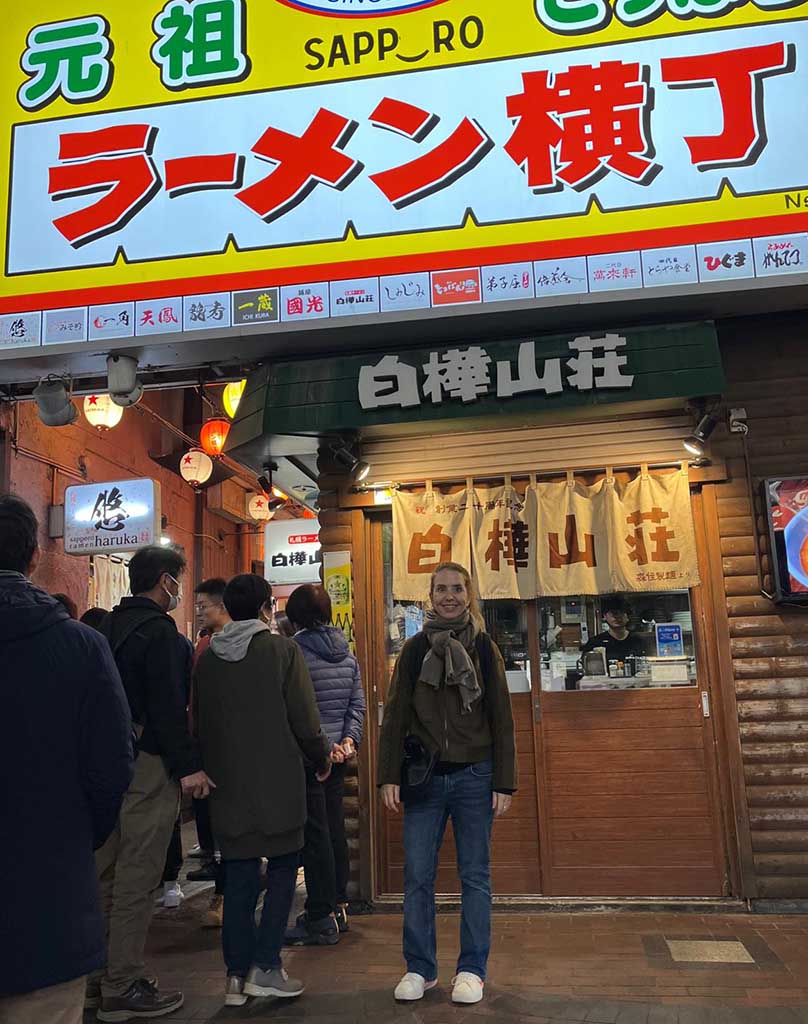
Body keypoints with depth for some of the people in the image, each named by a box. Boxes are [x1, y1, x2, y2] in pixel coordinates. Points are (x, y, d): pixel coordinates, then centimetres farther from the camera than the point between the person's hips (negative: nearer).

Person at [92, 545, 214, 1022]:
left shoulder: (109, 626, 12)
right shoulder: (159, 630, -15)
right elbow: (168, 706, -21)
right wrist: (188, 766, -17)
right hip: (150, 764, -9)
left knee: (107, 872, 17)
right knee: (137, 878, 0)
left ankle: (99, 974, 29)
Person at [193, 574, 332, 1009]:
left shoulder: (206, 658, 3)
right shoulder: (282, 650, -10)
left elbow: (200, 723, 10)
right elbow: (305, 720, -9)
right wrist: (322, 758, 8)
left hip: (228, 785, 4)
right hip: (278, 781, -4)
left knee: (238, 878, 12)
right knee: (283, 868, 11)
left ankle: (237, 974, 18)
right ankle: (265, 965, 8)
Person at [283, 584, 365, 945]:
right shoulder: (347, 653, 7)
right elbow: (358, 703, 6)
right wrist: (348, 740, 1)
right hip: (337, 755, 7)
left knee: (315, 835, 0)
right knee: (335, 829, 15)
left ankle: (321, 919, 7)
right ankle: (338, 907, 27)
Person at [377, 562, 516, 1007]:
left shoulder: (484, 649, 3)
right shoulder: (415, 649, 4)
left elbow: (502, 721, 3)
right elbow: (394, 716, 4)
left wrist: (504, 783, -2)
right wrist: (389, 777, -3)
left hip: (474, 776, 0)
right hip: (424, 777, 1)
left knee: (475, 875, 7)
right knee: (417, 875, 4)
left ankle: (472, 970, 21)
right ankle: (419, 968, 20)